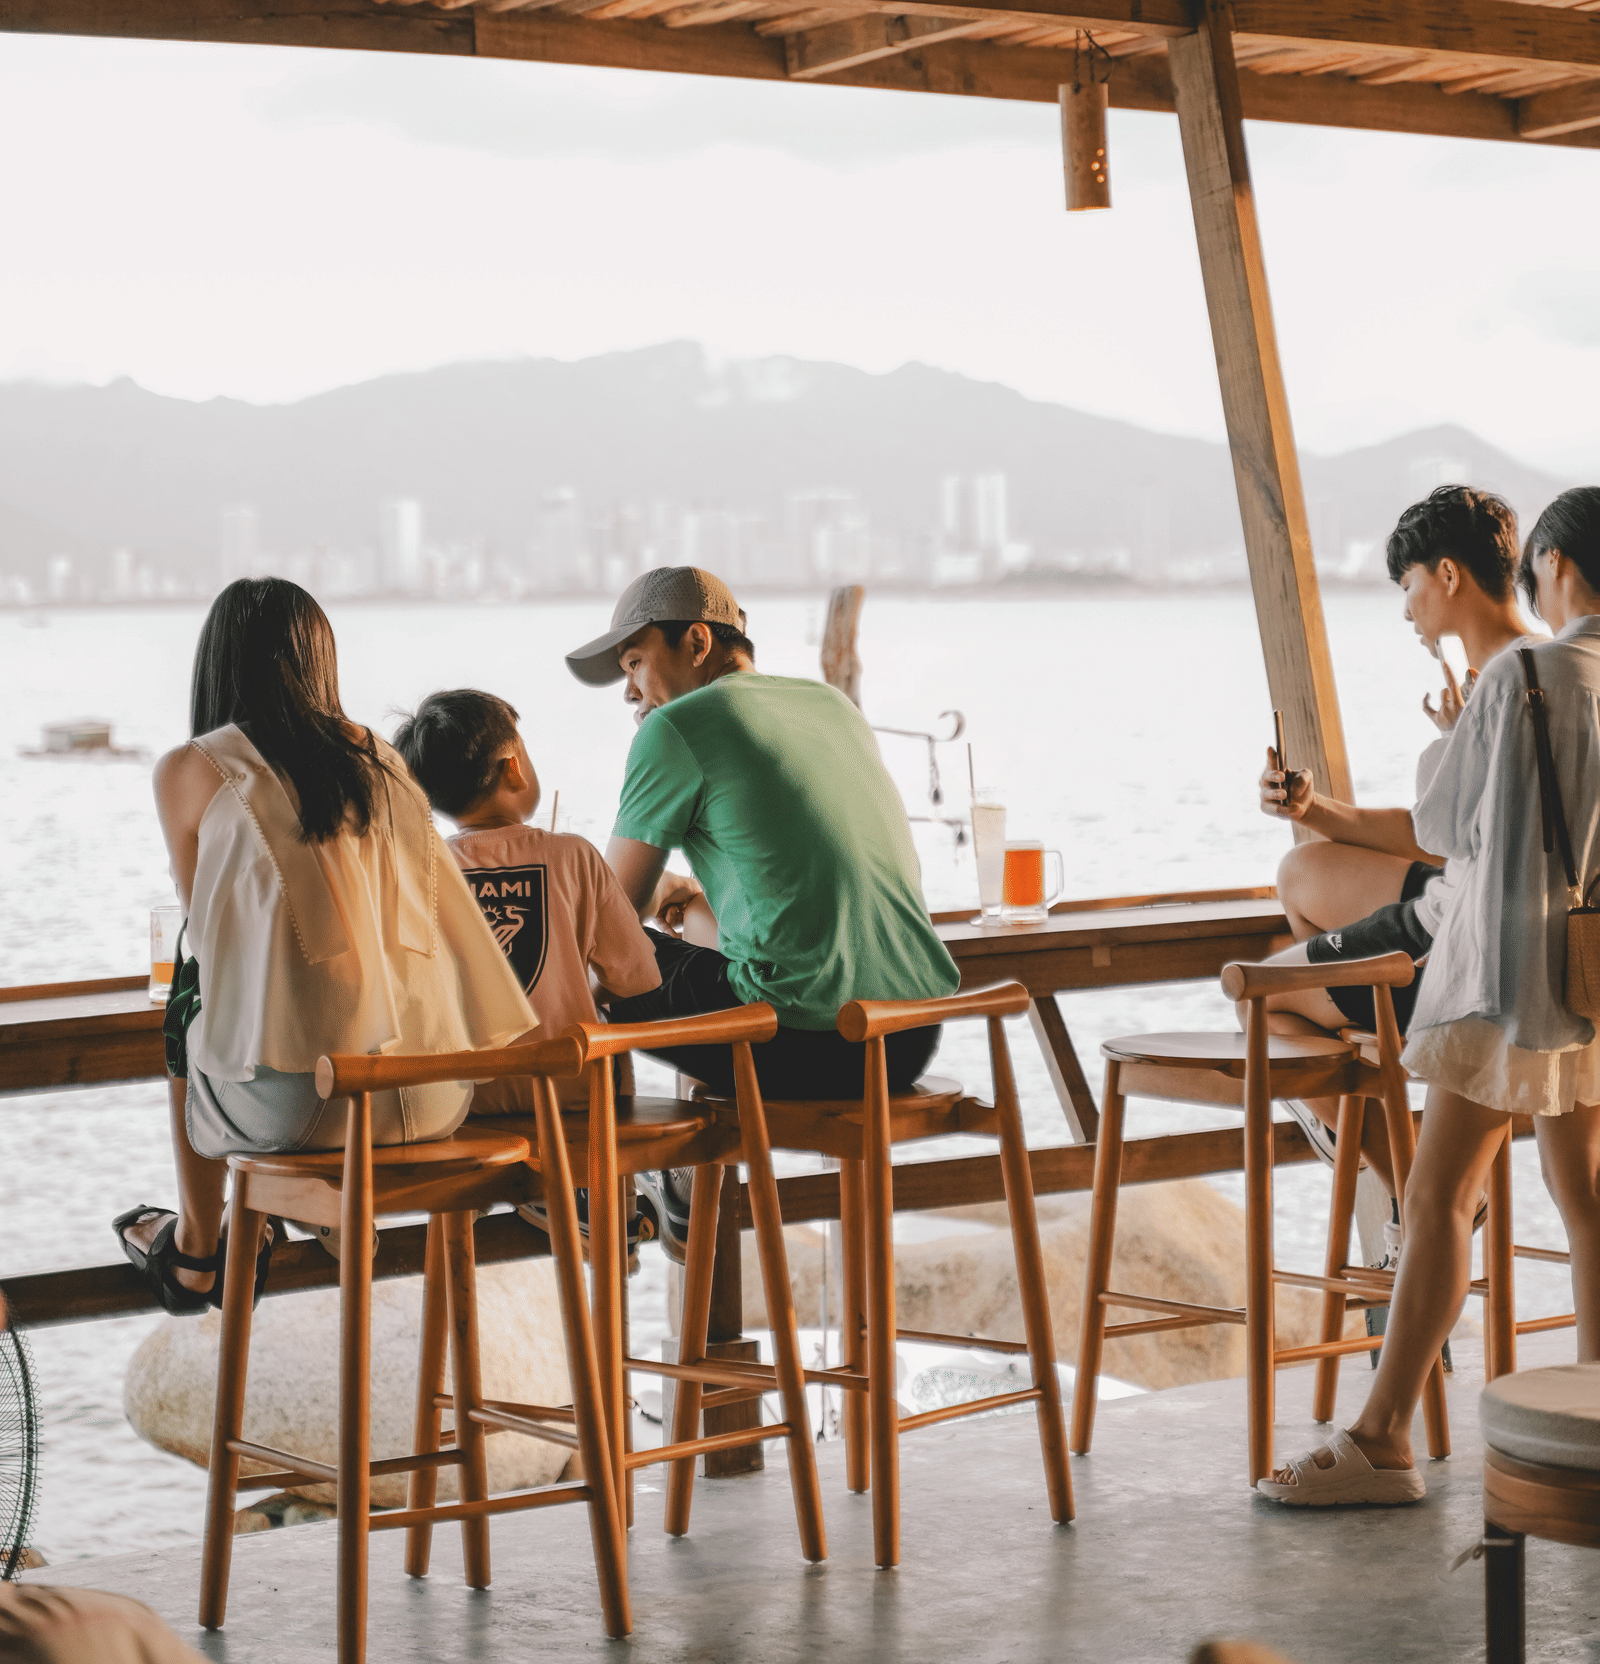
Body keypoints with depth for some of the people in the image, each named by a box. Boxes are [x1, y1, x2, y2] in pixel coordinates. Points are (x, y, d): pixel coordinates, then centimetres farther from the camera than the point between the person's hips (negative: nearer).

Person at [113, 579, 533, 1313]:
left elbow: (205, 930, 11)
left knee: (188, 1032, 30)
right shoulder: (379, 758, 13)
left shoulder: (190, 770, 1)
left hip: (299, 1104, -4)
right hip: (434, 1099, 4)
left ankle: (194, 1252, 49)